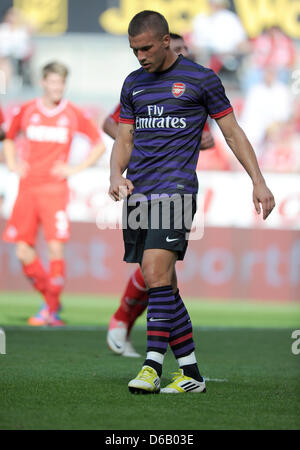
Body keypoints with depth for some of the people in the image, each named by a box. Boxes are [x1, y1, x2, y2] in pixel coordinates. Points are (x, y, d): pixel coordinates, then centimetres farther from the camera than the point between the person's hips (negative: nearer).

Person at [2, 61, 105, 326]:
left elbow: (99, 144, 10)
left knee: (56, 247, -12)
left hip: (55, 188, -2)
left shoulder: (73, 115, 2)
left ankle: (52, 308, -2)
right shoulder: (26, 112, 7)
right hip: (28, 187, 3)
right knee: (23, 251, -2)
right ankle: (49, 298, 16)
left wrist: (76, 169, 2)